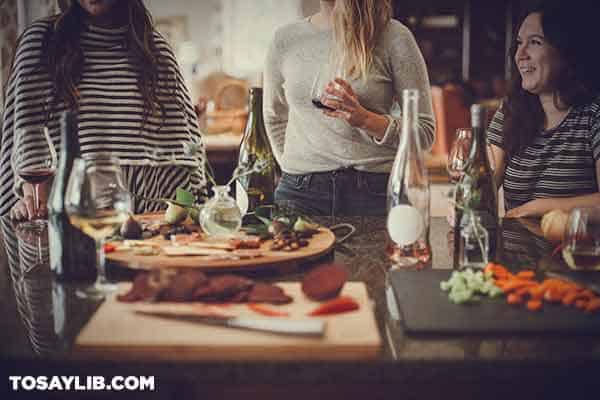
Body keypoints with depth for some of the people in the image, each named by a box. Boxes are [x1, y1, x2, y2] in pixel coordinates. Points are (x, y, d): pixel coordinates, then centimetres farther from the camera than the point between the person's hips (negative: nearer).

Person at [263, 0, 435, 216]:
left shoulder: (393, 37, -4)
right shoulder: (285, 38, 7)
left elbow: (425, 131, -4)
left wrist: (365, 119, -19)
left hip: (374, 190, -2)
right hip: (300, 192, 3)